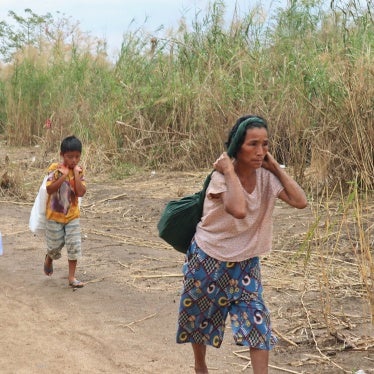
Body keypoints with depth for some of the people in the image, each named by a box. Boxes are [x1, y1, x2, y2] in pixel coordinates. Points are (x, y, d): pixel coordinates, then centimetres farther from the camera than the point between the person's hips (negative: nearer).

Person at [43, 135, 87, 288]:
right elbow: (49, 189, -22)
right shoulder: (55, 169, -12)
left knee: (74, 246, -2)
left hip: (72, 216, 2)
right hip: (55, 215, -2)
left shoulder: (79, 171, -4)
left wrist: (76, 174, -19)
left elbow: (81, 192, -16)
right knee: (55, 245, 10)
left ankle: (72, 277, 7)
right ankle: (49, 258, 45)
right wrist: (64, 176, -26)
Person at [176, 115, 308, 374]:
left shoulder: (266, 176, -12)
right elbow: (238, 210, -46)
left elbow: (300, 201, -24)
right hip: (208, 259, -3)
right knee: (199, 316, 17)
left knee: (257, 320, -8)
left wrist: (276, 166, -20)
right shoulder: (221, 178, -26)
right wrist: (229, 171, -35)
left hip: (245, 262, 3)